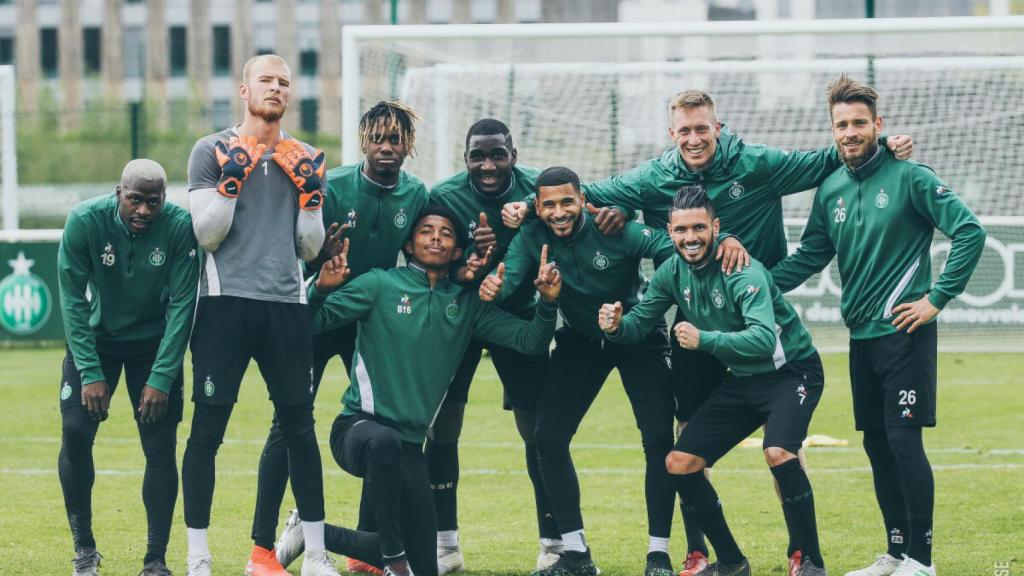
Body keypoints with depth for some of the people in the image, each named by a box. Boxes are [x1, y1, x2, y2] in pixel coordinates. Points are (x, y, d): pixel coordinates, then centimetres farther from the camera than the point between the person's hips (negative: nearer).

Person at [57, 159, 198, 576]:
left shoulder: (180, 226, -24)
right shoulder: (84, 221, -23)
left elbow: (182, 305, -19)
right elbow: (73, 300, -17)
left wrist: (162, 378, -23)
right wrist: (90, 373, -21)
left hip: (153, 342, 0)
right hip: (95, 338, 0)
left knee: (161, 445, -8)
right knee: (75, 433, -11)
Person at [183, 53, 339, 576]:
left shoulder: (302, 160, 14)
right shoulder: (213, 151, 3)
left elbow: (310, 248, 13)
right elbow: (207, 234, -5)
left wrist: (310, 194, 0)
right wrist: (233, 178, -14)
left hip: (286, 304, 3)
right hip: (227, 300, -3)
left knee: (300, 428, 4)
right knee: (208, 429, -4)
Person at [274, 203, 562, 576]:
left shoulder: (467, 305, 9)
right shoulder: (381, 285, -2)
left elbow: (530, 341, 6)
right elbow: (312, 322, -9)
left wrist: (548, 302, -13)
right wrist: (321, 289, -30)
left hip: (408, 446, 5)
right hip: (357, 427, -5)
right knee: (385, 441, -44)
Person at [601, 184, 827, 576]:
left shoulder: (741, 270, -25)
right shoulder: (672, 272, -4)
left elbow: (765, 339, -37)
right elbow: (641, 323, 3)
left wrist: (704, 339, -44)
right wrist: (617, 327, -19)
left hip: (791, 371, -7)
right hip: (742, 380, 7)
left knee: (778, 452, -32)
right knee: (679, 464, 0)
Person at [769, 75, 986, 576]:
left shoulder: (909, 177, -9)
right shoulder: (831, 189, 10)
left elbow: (970, 231, -12)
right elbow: (809, 257, 17)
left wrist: (937, 298, -13)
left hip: (904, 332, -6)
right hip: (861, 336, 7)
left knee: (904, 440, -10)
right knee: (877, 445, 10)